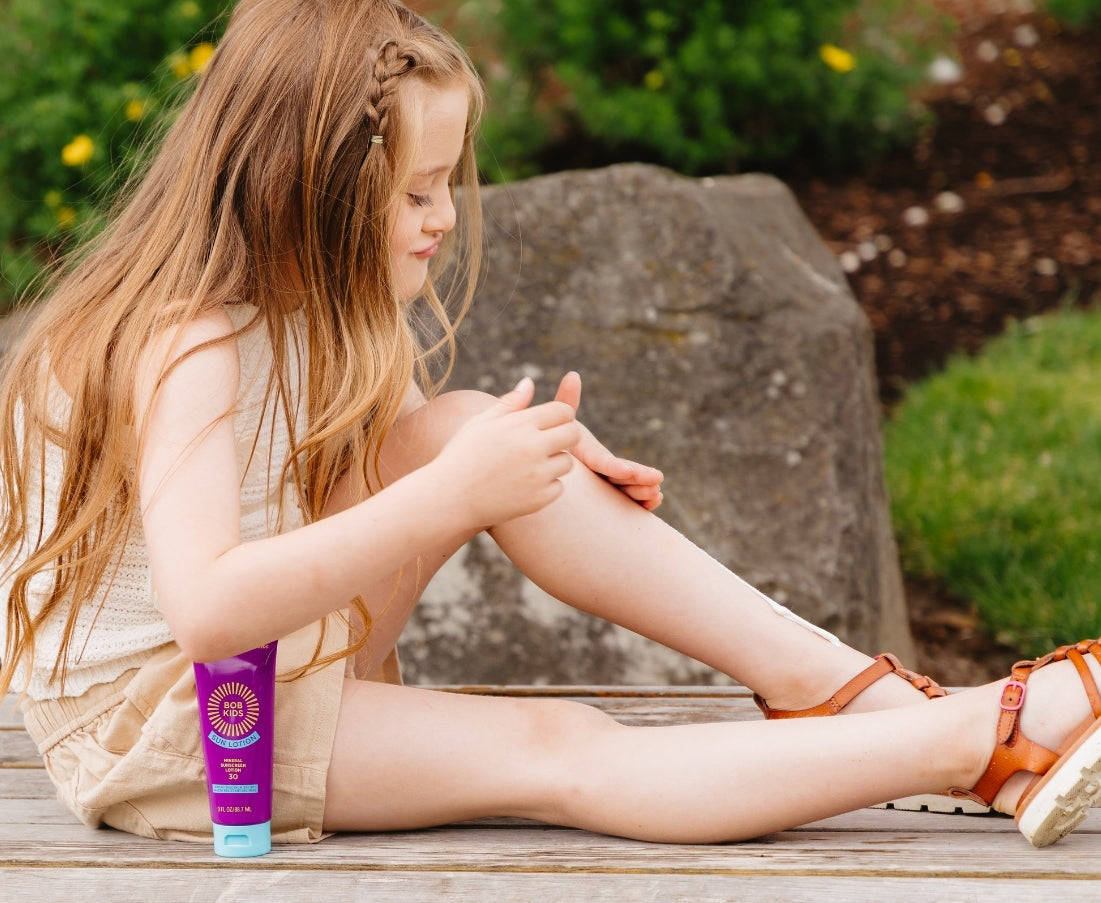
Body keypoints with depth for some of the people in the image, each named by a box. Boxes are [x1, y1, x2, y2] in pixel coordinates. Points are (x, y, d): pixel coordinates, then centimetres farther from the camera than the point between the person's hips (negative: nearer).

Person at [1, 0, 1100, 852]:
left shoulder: (306, 306, 4)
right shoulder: (188, 347, -26)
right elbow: (203, 610, -39)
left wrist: (529, 450, -8)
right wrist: (450, 495, -39)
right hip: (152, 731, -8)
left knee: (464, 426, -11)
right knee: (556, 752, -23)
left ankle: (841, 683, -11)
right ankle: (989, 737, -27)